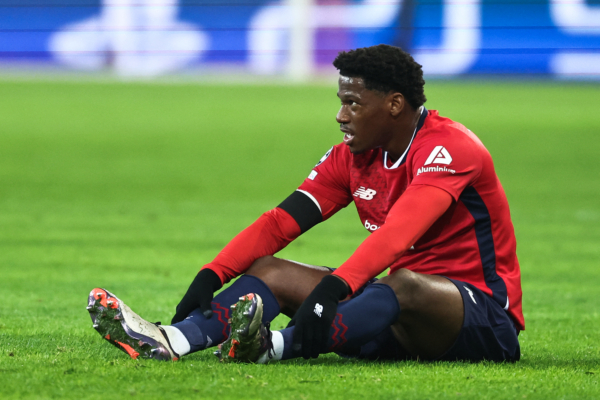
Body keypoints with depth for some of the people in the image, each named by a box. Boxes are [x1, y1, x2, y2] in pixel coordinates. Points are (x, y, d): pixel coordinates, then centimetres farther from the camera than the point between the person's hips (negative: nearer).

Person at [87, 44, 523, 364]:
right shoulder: (353, 157, 7)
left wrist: (331, 291, -47)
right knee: (269, 269, -5)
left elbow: (398, 232, -34)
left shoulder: (450, 148, -18)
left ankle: (272, 346, -58)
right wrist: (209, 278, -14)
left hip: (483, 318, -7)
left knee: (405, 285, -40)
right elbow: (281, 222, 0)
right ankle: (168, 341, -32)